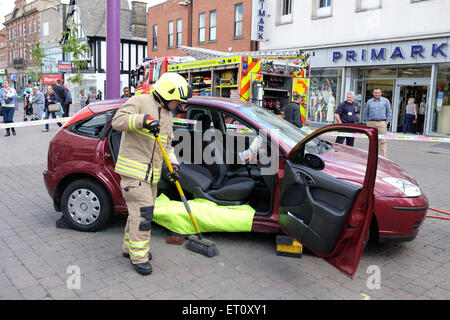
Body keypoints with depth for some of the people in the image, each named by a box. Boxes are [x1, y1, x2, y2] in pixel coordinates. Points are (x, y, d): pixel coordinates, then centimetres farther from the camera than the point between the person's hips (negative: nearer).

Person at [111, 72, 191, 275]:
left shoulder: (167, 115, 19)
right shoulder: (140, 102, -7)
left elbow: (167, 145, 22)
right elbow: (118, 121, -19)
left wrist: (173, 163, 6)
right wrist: (143, 120, -33)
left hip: (151, 173, 9)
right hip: (133, 169, -8)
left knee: (140, 211, 15)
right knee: (142, 211, -10)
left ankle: (129, 247, 31)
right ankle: (139, 257, -1)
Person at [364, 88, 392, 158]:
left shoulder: (385, 101, 7)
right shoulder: (369, 101, 12)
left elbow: (389, 112, 8)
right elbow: (366, 113, 17)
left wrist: (387, 122, 0)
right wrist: (366, 122, 7)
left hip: (382, 123, -2)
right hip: (371, 123, 2)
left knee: (382, 141, -6)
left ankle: (383, 157, -4)